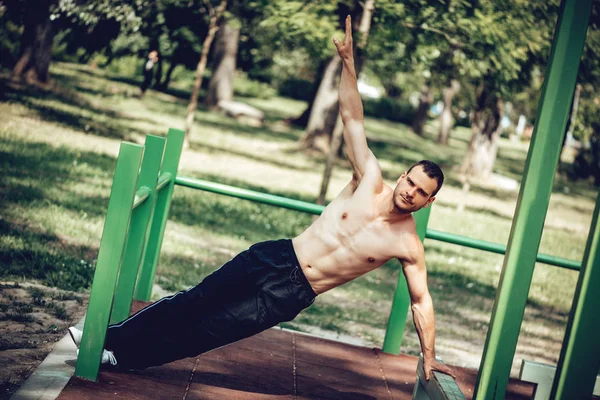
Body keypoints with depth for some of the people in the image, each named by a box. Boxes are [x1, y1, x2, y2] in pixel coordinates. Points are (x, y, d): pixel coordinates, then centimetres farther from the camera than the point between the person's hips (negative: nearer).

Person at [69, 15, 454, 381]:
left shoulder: (408, 244, -8)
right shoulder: (370, 182, -5)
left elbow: (421, 300, 0)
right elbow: (352, 118, -7)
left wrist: (429, 356, -3)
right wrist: (348, 60, -15)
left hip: (291, 293, -1)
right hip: (275, 258, 2)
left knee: (211, 329, -4)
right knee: (195, 301, 5)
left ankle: (122, 353, 11)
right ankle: (110, 334, 18)